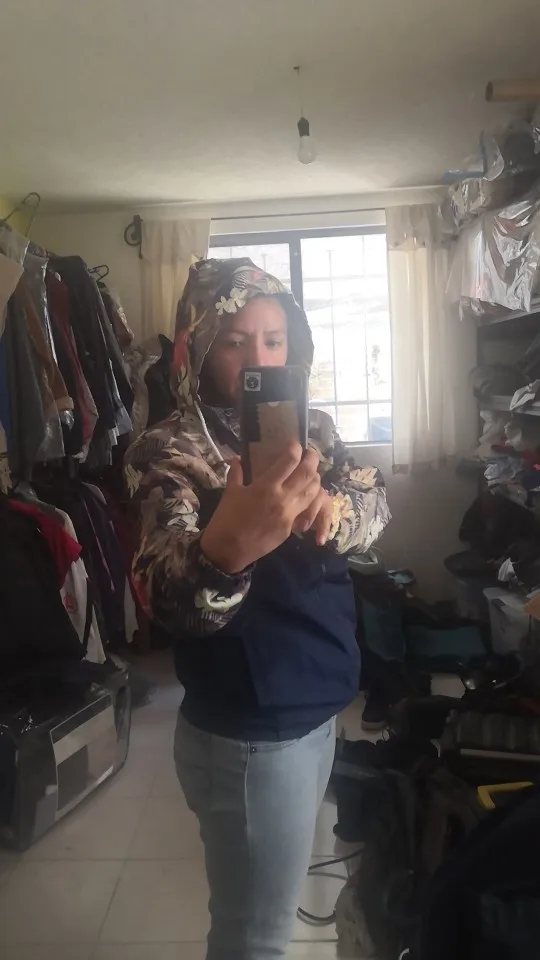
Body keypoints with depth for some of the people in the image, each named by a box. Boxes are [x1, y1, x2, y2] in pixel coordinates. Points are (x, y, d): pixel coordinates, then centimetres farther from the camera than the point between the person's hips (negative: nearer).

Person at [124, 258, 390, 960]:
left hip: (317, 707, 7)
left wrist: (335, 506, -31)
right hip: (248, 734, -7)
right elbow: (166, 597, -34)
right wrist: (225, 547, -56)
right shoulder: (172, 449, -19)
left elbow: (376, 502, -9)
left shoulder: (310, 427, 3)